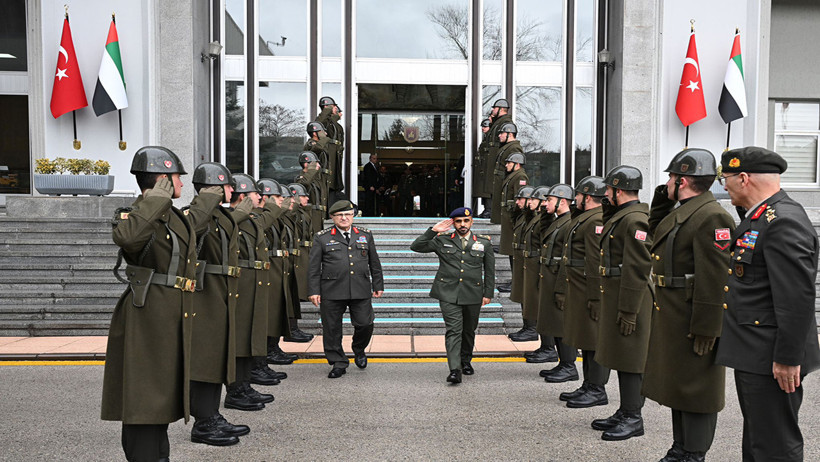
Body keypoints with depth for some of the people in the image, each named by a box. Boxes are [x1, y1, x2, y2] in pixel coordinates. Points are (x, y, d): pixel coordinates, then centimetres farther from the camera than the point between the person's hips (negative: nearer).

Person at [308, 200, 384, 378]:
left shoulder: (365, 235, 12)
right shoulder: (322, 238, 4)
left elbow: (374, 263, 16)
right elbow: (314, 267, 3)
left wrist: (378, 286, 14)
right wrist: (314, 291, -2)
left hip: (361, 291, 1)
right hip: (331, 292, -1)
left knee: (365, 324, -1)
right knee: (332, 329, 3)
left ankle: (359, 350, 30)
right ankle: (338, 363, 18)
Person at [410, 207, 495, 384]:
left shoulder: (484, 243, 7)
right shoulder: (442, 240, 4)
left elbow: (489, 270, 12)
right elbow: (416, 247, -2)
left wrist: (488, 293, 8)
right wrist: (433, 231, -10)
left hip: (473, 294, 2)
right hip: (448, 293, -2)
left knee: (469, 330, 15)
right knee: (454, 330, -12)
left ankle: (466, 361, 36)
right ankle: (455, 370, -15)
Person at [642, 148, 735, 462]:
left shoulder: (712, 217, -20)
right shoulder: (681, 212, 11)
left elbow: (715, 279, -23)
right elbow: (656, 235, 29)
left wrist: (705, 329, -23)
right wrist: (663, 199, 14)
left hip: (692, 322, -10)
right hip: (671, 318, 10)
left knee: (695, 390, 2)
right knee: (678, 385, 19)